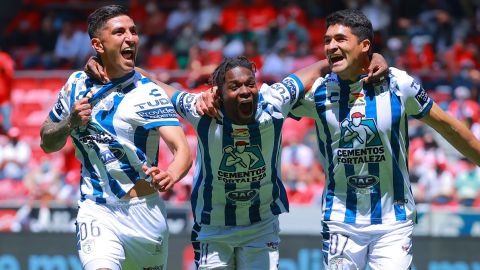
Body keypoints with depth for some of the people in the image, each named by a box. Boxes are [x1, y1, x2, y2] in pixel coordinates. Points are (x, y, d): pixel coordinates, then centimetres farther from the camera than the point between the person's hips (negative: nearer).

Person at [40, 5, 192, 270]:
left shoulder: (147, 93, -10)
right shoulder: (77, 84, 3)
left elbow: (182, 150, -22)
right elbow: (47, 143, 13)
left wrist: (171, 175, -45)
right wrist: (71, 123, -9)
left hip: (144, 213, -1)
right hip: (96, 211, 1)